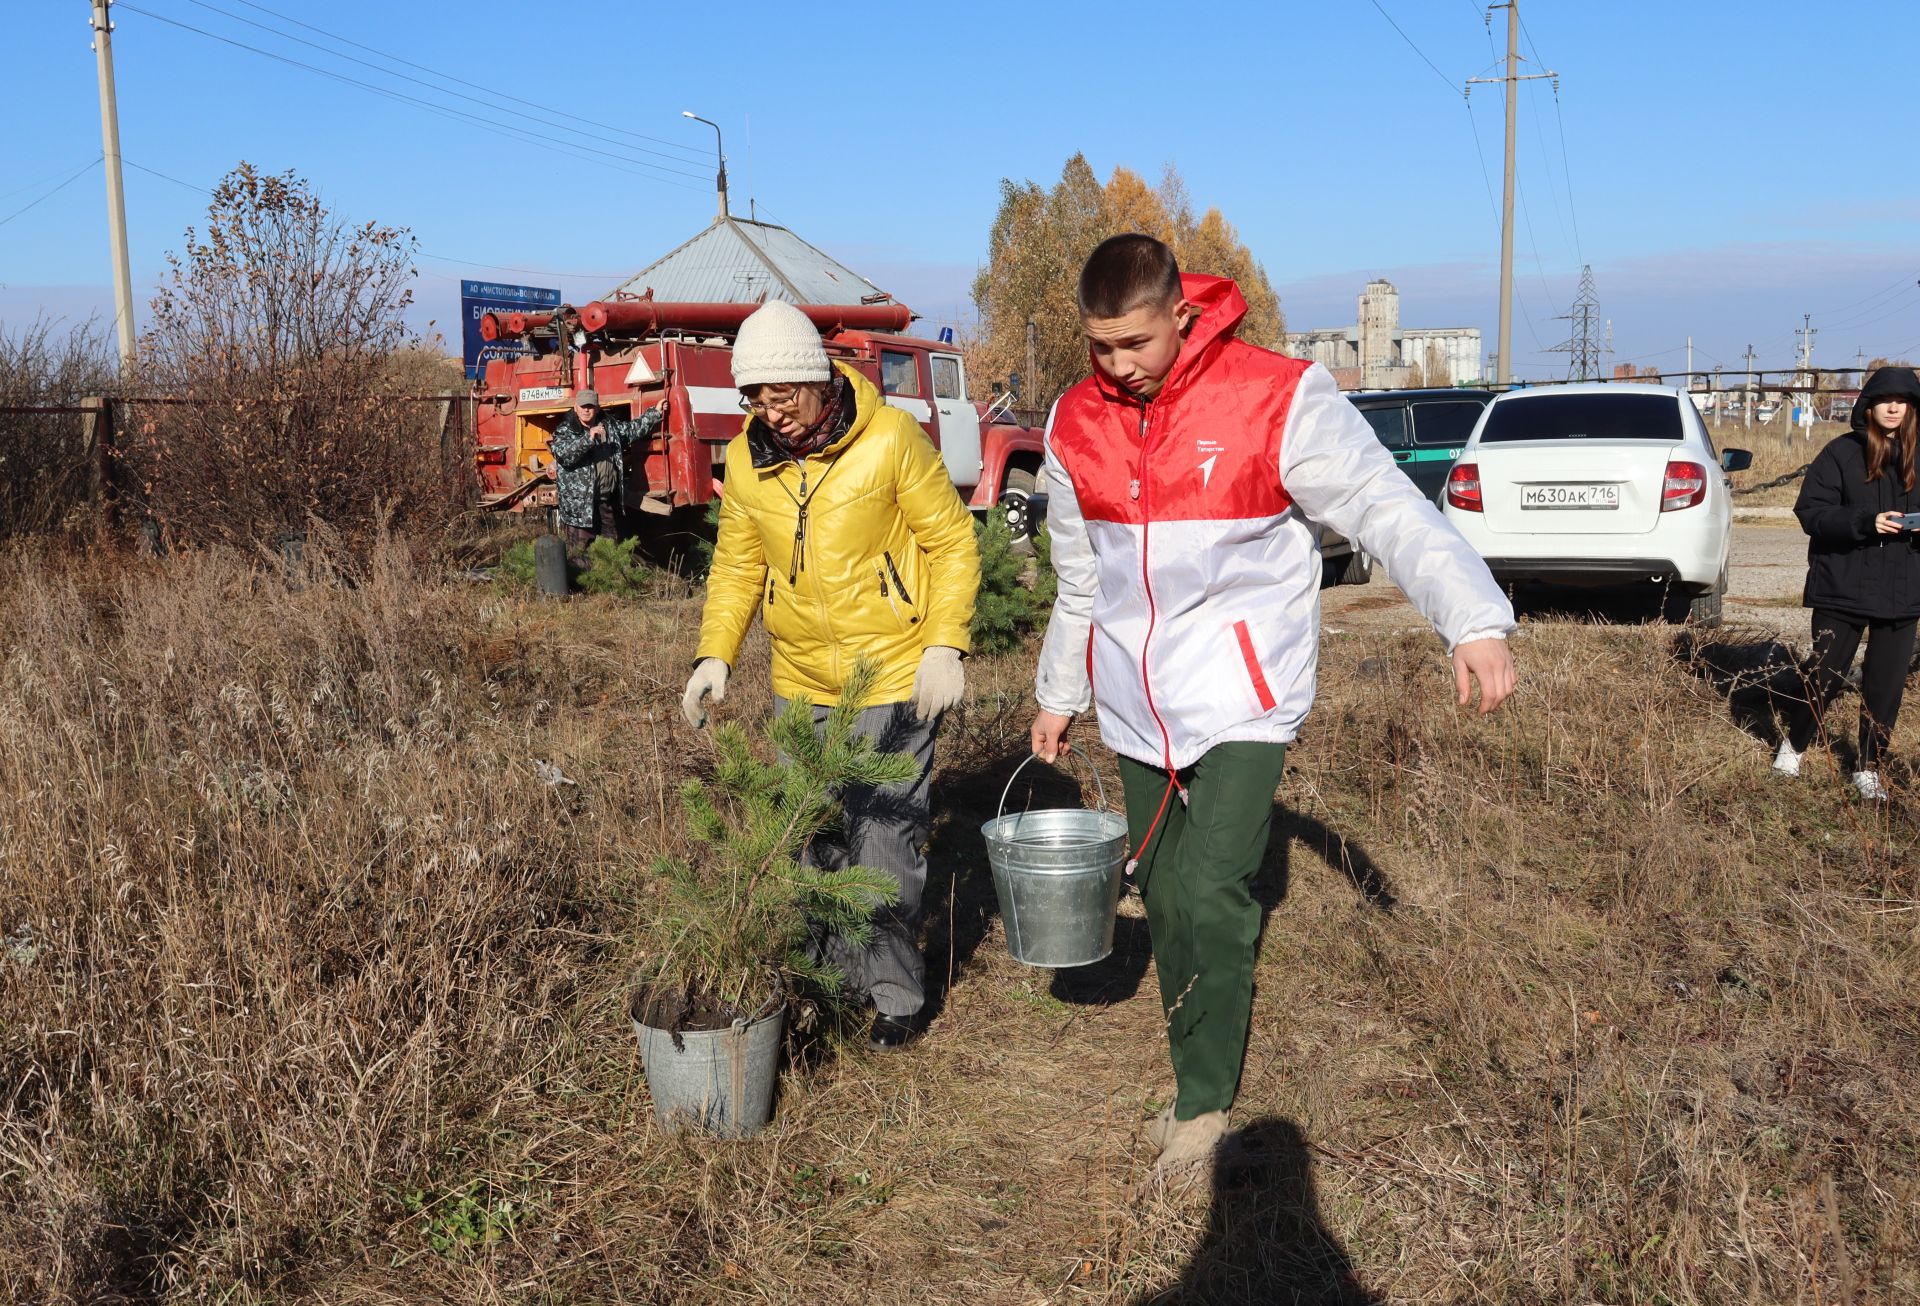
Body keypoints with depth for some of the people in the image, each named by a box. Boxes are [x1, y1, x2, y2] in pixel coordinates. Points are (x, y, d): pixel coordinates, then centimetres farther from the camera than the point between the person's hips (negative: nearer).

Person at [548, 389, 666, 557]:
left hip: (608, 501, 5)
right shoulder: (564, 430, -3)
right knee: (579, 550, -3)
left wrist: (655, 413, 16)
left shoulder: (610, 426, 12)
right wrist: (588, 438, -27)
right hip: (579, 503, -5)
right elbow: (564, 455, -19)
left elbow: (632, 428, 22)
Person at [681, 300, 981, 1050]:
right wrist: (715, 653, -2)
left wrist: (946, 644, -15)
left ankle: (896, 996, 16)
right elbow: (737, 564, 11)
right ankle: (839, 976, 32)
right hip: (801, 683, 5)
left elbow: (952, 541, -6)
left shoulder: (891, 439, -13)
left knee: (885, 843, -3)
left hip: (894, 676, -5)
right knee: (808, 841, 12)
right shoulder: (745, 460, 0)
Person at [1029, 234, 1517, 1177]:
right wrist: (1061, 693, 22)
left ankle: (1205, 1104, 6)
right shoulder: (1077, 424, 5)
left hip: (1242, 698, -5)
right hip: (1137, 704, 5)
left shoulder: (1276, 400, -12)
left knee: (1212, 894, -14)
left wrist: (1473, 619, -30)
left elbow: (1387, 509, -17)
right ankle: (1193, 1076, 29)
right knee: (1164, 896, 11)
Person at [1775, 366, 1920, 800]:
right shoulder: (1841, 453, -3)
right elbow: (1810, 511, -9)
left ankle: (1869, 768, 19)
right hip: (1844, 587, -3)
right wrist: (1865, 522, -22)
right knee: (1828, 676, 2)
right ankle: (1793, 746, 25)